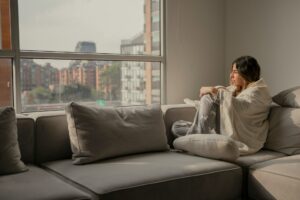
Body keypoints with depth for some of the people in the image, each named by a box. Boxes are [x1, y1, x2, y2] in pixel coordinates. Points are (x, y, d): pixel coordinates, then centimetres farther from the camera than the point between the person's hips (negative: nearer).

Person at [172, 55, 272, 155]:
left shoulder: (259, 91, -8)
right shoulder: (237, 89, 19)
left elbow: (238, 106, -26)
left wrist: (214, 91, -21)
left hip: (241, 141, -8)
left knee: (208, 98, -17)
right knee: (177, 126, 1)